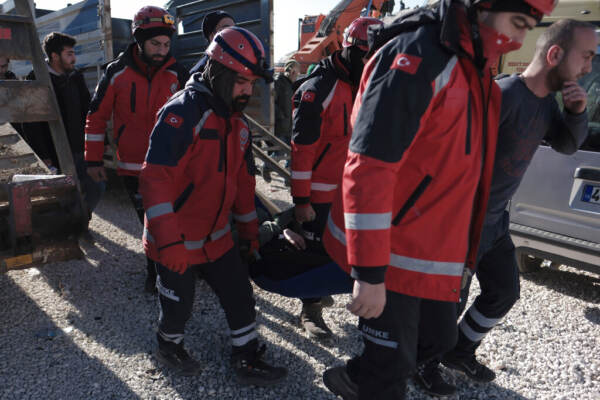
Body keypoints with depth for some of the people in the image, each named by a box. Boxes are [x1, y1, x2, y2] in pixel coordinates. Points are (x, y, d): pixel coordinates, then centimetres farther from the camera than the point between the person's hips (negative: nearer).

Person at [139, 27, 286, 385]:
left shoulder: (238, 122, 6)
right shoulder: (182, 112, -21)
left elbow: (243, 180, 14)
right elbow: (156, 179, -26)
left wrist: (250, 229, 17)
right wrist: (168, 241, -27)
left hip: (216, 237, 7)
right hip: (175, 242, -6)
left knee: (240, 294, 10)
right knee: (179, 305, 12)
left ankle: (248, 361, 29)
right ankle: (169, 346, 44)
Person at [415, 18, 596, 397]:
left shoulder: (546, 100, 5)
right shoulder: (503, 95, -24)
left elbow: (567, 145, 17)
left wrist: (578, 111, -4)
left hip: (496, 220, 10)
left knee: (505, 291, 21)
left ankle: (461, 351, 41)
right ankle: (423, 361, 31)